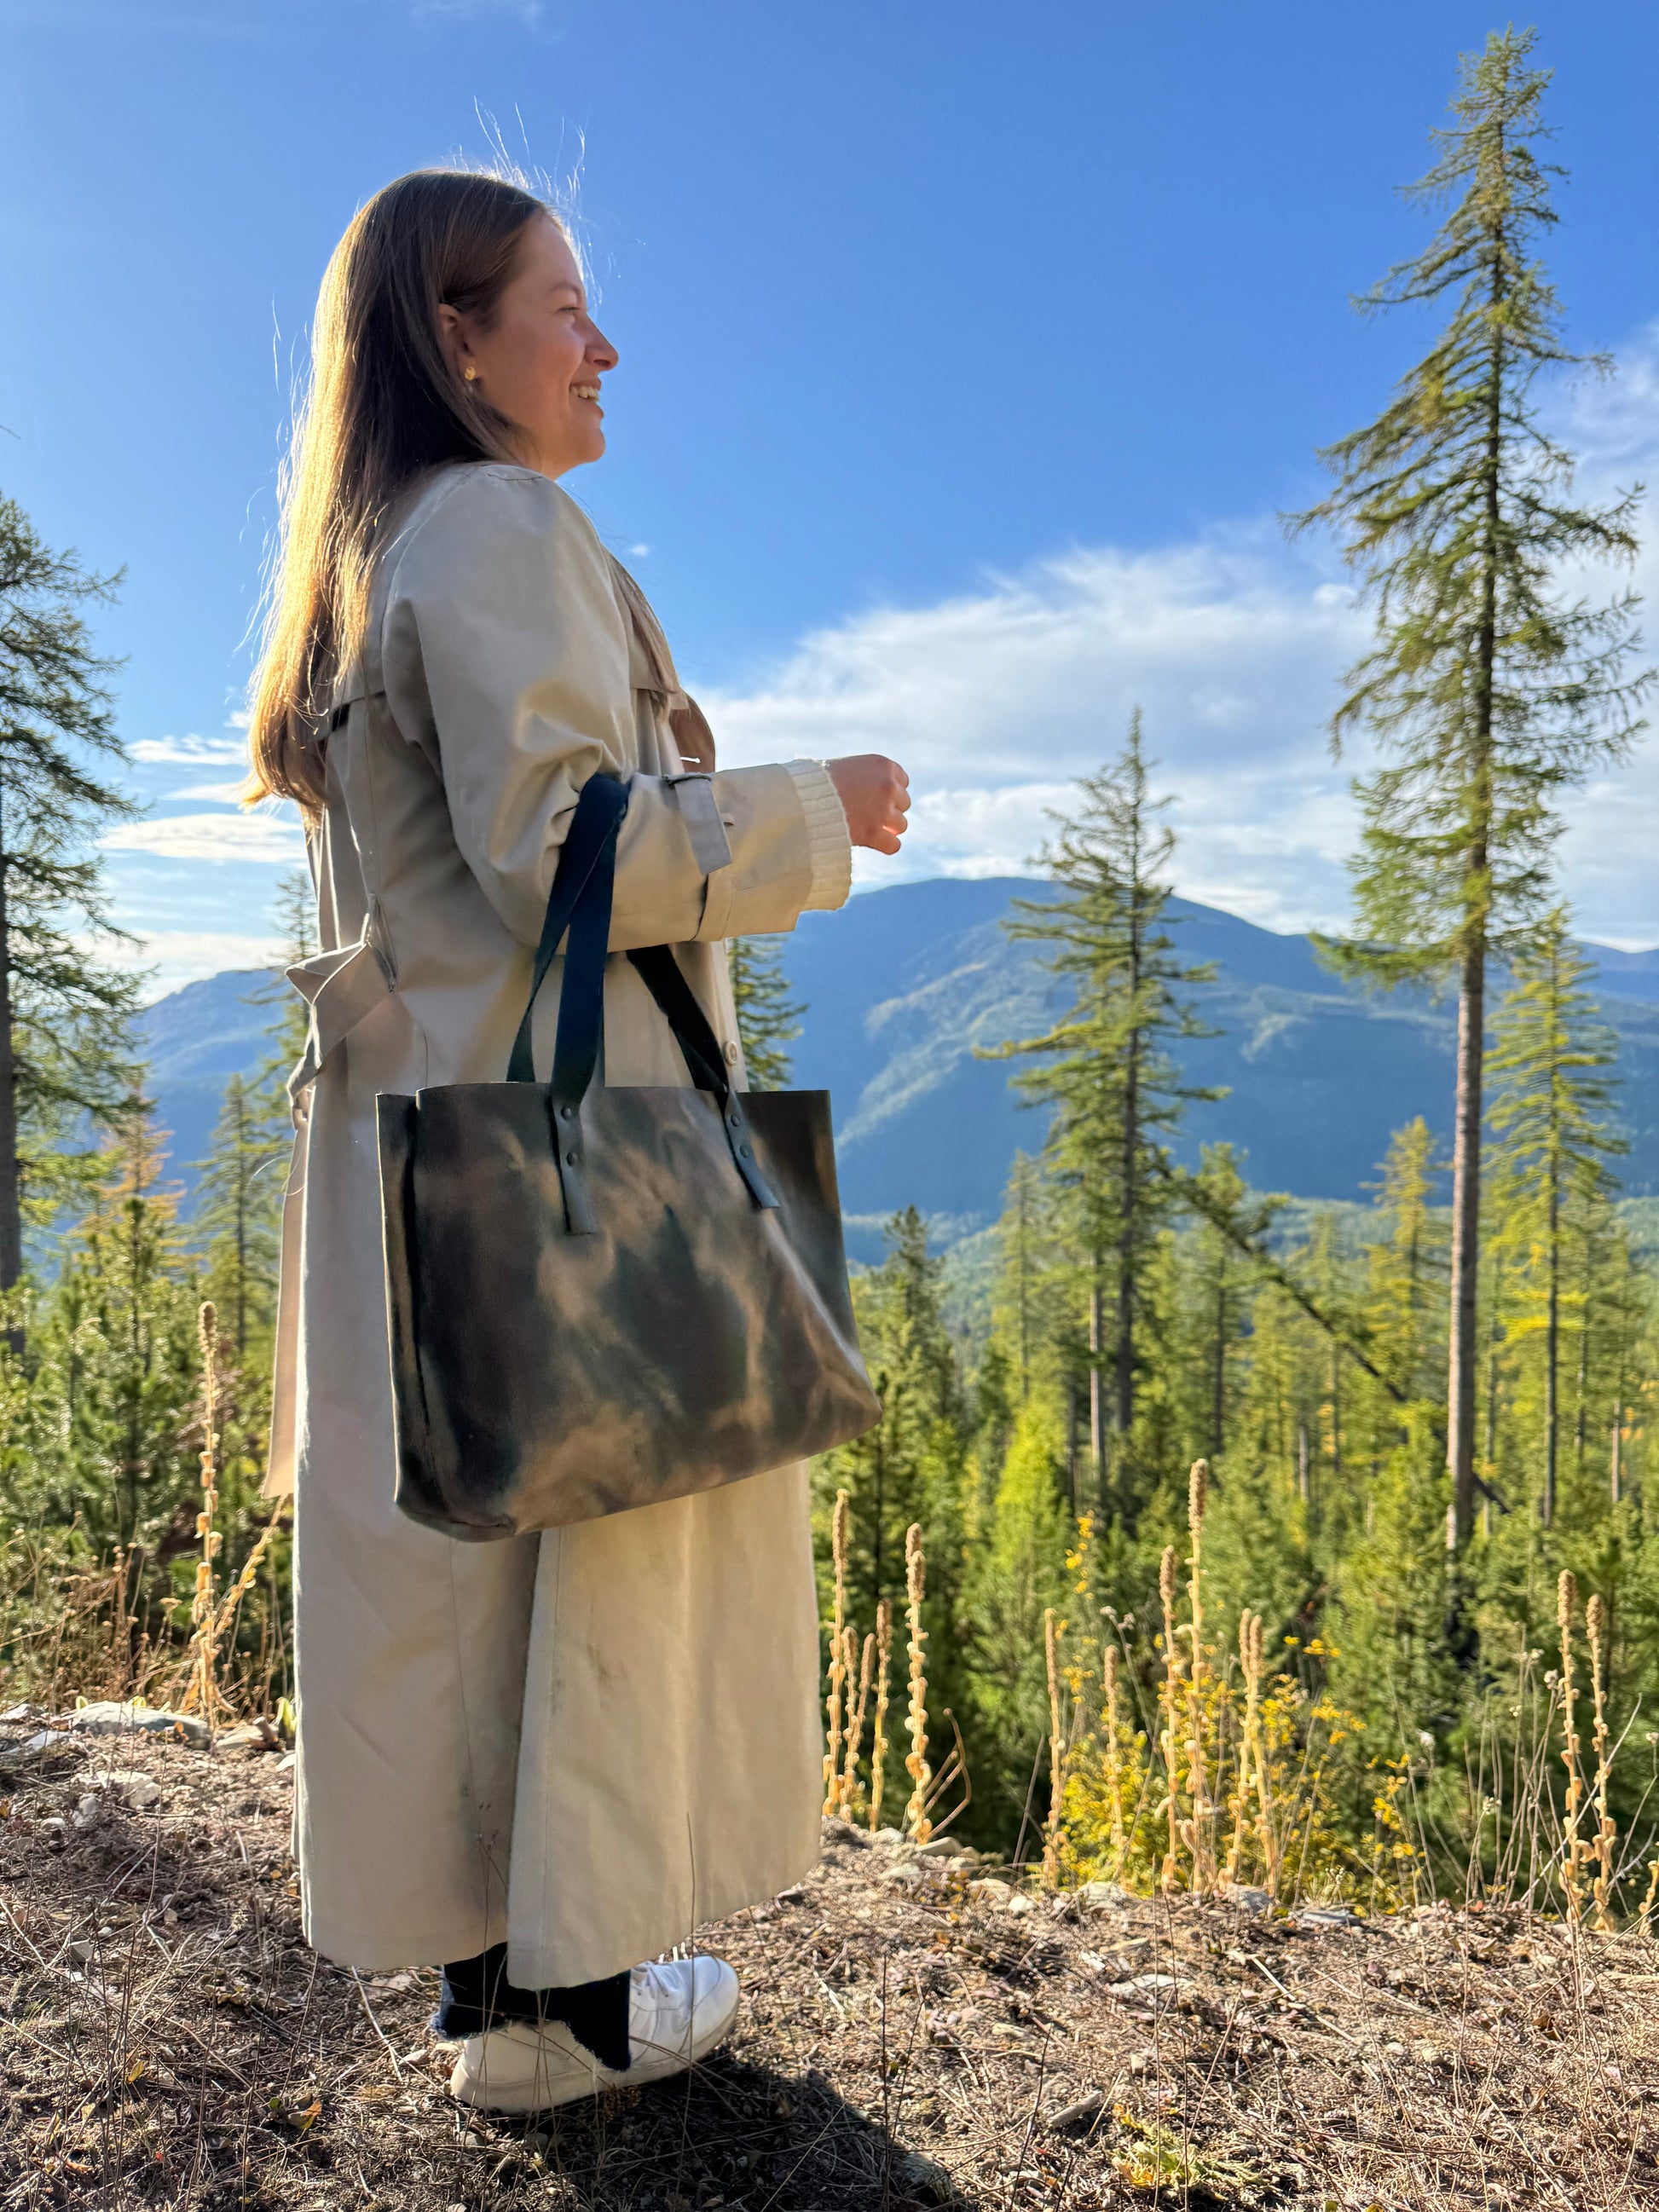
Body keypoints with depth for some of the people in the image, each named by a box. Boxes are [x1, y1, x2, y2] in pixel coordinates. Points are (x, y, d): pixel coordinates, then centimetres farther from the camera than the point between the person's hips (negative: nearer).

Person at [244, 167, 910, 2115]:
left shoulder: (373, 558, 20)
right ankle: (574, 1990, 14)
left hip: (423, 1113, 9)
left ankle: (479, 1966, 23)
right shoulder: (504, 528, -10)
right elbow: (553, 844, -20)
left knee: (452, 1519, 10)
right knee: (598, 1511, 1)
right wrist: (811, 810, -9)